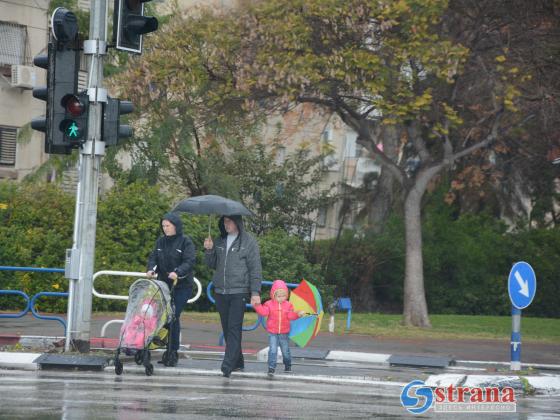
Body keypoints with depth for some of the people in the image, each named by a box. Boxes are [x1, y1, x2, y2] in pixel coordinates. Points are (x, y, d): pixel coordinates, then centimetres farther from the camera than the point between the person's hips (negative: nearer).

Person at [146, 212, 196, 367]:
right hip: (164, 284, 5)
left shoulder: (186, 242, -3)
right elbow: (153, 257, 11)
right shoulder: (161, 241, 13)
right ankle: (167, 350, 6)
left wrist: (178, 272, -29)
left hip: (181, 286, -5)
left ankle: (173, 352, -5)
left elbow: (189, 261, -13)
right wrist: (151, 269, -11)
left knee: (174, 317, -10)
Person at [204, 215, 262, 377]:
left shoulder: (249, 242, -2)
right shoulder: (219, 241, 13)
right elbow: (212, 264, 16)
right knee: (227, 329, 8)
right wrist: (209, 250, -3)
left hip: (239, 292, -6)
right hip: (221, 292, 6)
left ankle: (228, 365, -18)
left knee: (234, 329, -12)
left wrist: (255, 292, -9)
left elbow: (255, 269, -3)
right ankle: (237, 362, 18)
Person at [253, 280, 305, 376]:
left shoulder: (288, 305, 2)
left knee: (286, 351, 12)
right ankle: (271, 368, -11)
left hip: (284, 333, 2)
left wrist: (298, 314, -22)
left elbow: (291, 315, -5)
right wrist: (257, 306, -27)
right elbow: (263, 312, -14)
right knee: (273, 350, -12)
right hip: (272, 333, -2)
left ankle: (288, 367, 30)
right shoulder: (269, 304, -3)